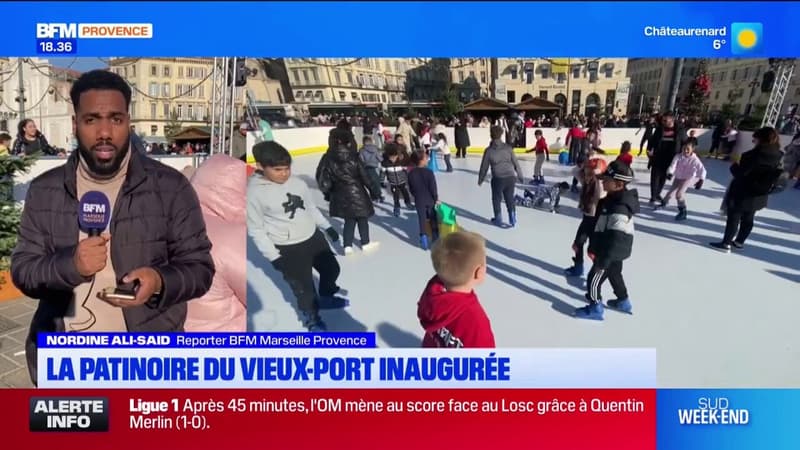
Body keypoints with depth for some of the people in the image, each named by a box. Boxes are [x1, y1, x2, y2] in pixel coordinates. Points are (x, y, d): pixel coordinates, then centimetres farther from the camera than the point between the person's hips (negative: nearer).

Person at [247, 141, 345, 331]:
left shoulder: (298, 183, -5)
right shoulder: (254, 193, -20)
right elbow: (256, 230, -14)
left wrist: (327, 226, 15)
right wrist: (274, 257, -14)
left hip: (314, 237, 6)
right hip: (288, 249, -5)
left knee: (331, 268, 20)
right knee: (303, 285, 7)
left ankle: (327, 295, 51)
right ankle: (310, 314, 36)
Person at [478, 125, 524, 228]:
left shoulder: (489, 150, -2)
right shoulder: (508, 147, 3)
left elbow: (484, 167, 4)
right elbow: (516, 163, 7)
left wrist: (480, 179, 17)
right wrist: (520, 176, 19)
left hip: (498, 178, -2)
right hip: (511, 177, 2)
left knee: (496, 199, 16)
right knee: (510, 197, 18)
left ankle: (498, 219, 23)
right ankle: (512, 217, 20)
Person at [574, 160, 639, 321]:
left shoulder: (619, 208, -31)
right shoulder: (615, 198, 1)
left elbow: (615, 238, -30)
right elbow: (602, 225, 11)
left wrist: (602, 261, -26)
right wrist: (594, 247, 17)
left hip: (613, 250, -10)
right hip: (615, 250, 10)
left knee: (594, 278, 1)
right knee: (614, 273, 27)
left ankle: (595, 308, 16)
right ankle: (623, 302, 45)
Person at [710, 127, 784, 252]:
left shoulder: (756, 154, -25)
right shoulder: (777, 156, -1)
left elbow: (740, 173, -23)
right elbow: (773, 176, 12)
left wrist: (735, 166, -2)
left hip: (742, 193, -7)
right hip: (758, 196, 7)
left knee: (733, 218, 4)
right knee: (748, 219, 18)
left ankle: (726, 243, 9)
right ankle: (739, 242, 32)